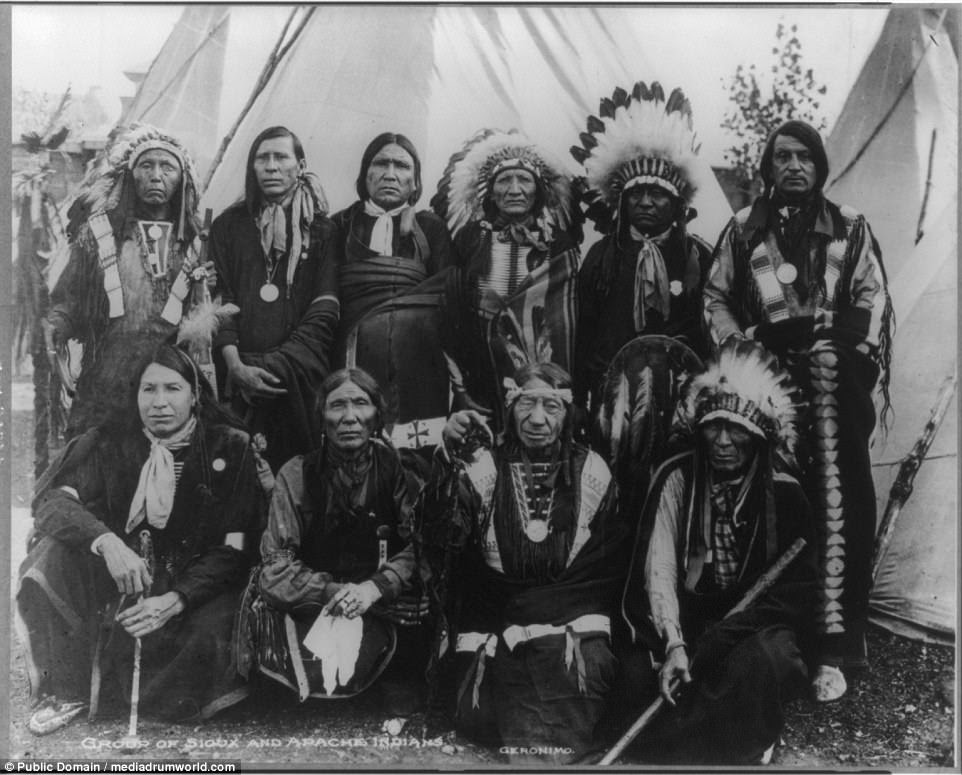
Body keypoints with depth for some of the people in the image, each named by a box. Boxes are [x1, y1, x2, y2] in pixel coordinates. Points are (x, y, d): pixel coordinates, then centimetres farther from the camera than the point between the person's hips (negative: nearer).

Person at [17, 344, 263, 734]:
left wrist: (175, 600, -25)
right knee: (54, 553, -23)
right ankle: (66, 689, -4)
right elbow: (50, 500, -13)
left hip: (194, 583, -1)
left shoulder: (230, 447, -7)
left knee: (211, 635, -30)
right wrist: (106, 541, -33)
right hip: (115, 578, 2)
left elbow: (234, 548, -10)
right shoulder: (110, 440, -1)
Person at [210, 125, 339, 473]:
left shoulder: (322, 230, 10)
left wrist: (276, 365, -14)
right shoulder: (228, 225, 14)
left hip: (301, 377, -1)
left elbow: (325, 313, 0)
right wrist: (236, 366, -11)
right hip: (238, 376, 1)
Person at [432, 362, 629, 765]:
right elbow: (446, 531, -11)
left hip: (572, 622, 0)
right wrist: (450, 456, -23)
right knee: (477, 714, -16)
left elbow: (612, 562, 10)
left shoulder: (590, 471, 7)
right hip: (493, 620, 0)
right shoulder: (485, 467, 5)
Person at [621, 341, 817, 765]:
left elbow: (797, 583, -8)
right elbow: (660, 567, -11)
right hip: (687, 618, 1)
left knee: (768, 656, -33)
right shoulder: (677, 477, -4)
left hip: (758, 622, 0)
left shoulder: (783, 492, -3)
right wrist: (674, 644, -27)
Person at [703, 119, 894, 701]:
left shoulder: (850, 227, 13)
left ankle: (840, 641, 1)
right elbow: (716, 297, 16)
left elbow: (874, 297, 14)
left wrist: (861, 358, 1)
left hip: (836, 380, 1)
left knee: (842, 502, -4)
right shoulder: (743, 230, 13)